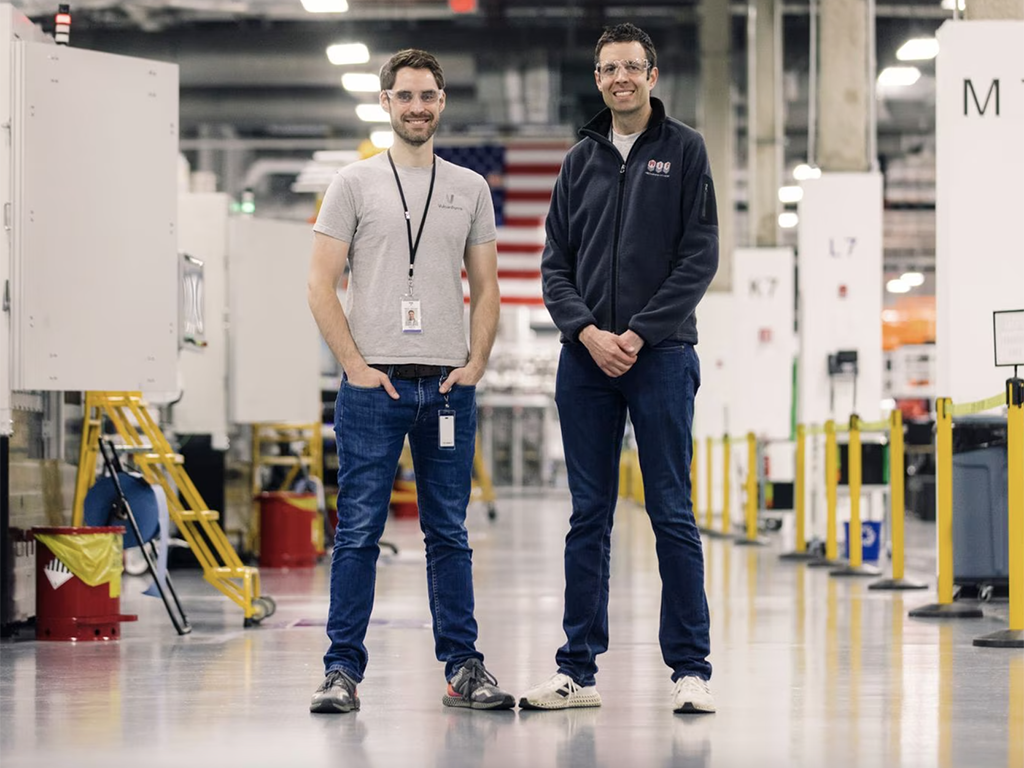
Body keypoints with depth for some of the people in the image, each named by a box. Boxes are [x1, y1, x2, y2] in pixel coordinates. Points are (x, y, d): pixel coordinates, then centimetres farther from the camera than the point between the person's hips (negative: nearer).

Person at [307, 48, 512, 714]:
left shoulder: (470, 189, 12)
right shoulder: (355, 184, 3)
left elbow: (486, 289, 14)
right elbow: (322, 284, -1)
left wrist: (475, 365, 1)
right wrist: (356, 366, -8)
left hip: (448, 386, 3)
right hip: (374, 385, -3)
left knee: (450, 534, 8)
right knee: (359, 532, -2)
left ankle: (463, 666, 12)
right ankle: (343, 670, 2)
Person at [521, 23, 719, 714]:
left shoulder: (684, 150, 4)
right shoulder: (581, 160, 13)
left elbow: (701, 257, -4)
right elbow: (556, 263, 10)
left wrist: (639, 332, -11)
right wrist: (589, 332, -7)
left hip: (662, 354, -3)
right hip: (586, 358, 3)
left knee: (673, 515, -3)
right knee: (589, 518, 6)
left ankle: (692, 669, 1)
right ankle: (578, 670, 9)